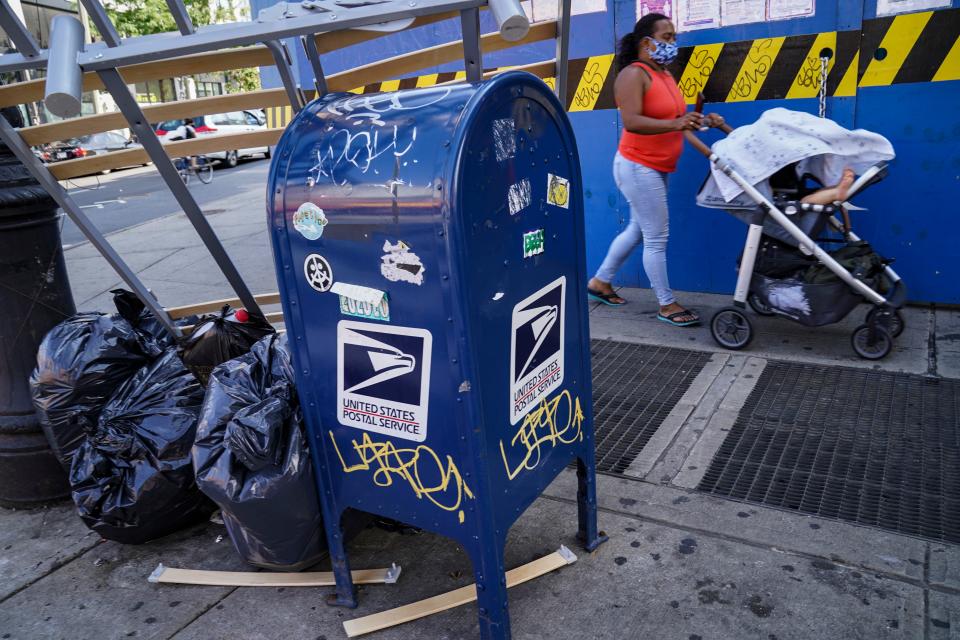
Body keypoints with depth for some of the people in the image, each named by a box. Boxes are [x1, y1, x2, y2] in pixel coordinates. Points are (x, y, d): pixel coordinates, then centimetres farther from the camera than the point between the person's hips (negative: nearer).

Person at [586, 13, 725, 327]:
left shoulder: (666, 75, 13)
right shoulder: (633, 74, -15)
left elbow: (672, 116, 14)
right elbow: (632, 122, -27)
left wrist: (703, 120, -3)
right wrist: (675, 124, -38)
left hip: (655, 169, 10)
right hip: (638, 167, -10)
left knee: (637, 230, 17)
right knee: (657, 238, -4)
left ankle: (600, 282, 30)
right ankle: (667, 305, 6)